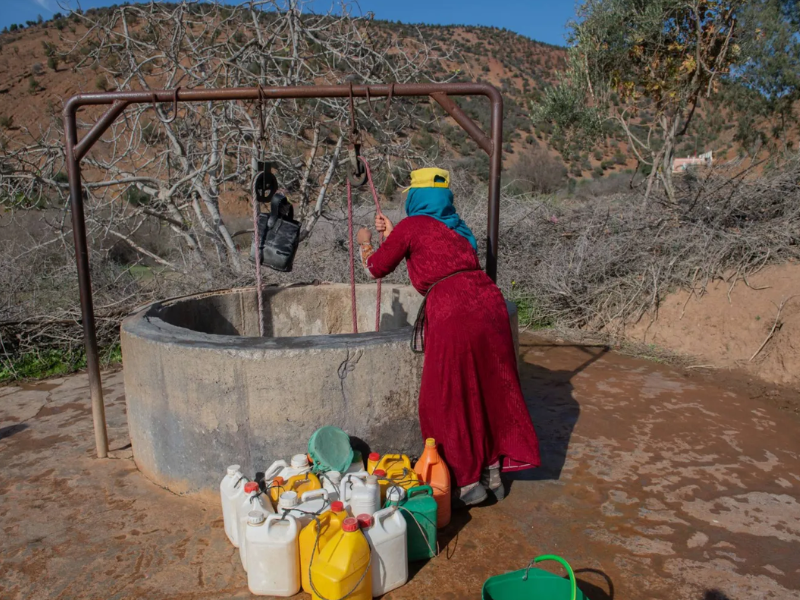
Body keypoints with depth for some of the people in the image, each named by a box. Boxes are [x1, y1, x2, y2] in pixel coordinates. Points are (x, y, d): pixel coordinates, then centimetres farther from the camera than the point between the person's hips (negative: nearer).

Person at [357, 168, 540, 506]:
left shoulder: (412, 225, 3)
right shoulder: (456, 227, 23)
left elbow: (377, 268, 13)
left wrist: (365, 243, 33)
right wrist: (392, 234, 43)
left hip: (453, 313, -7)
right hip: (490, 304, 8)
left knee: (449, 400, 7)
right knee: (489, 393, 16)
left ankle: (467, 482, 16)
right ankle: (492, 474, 29)